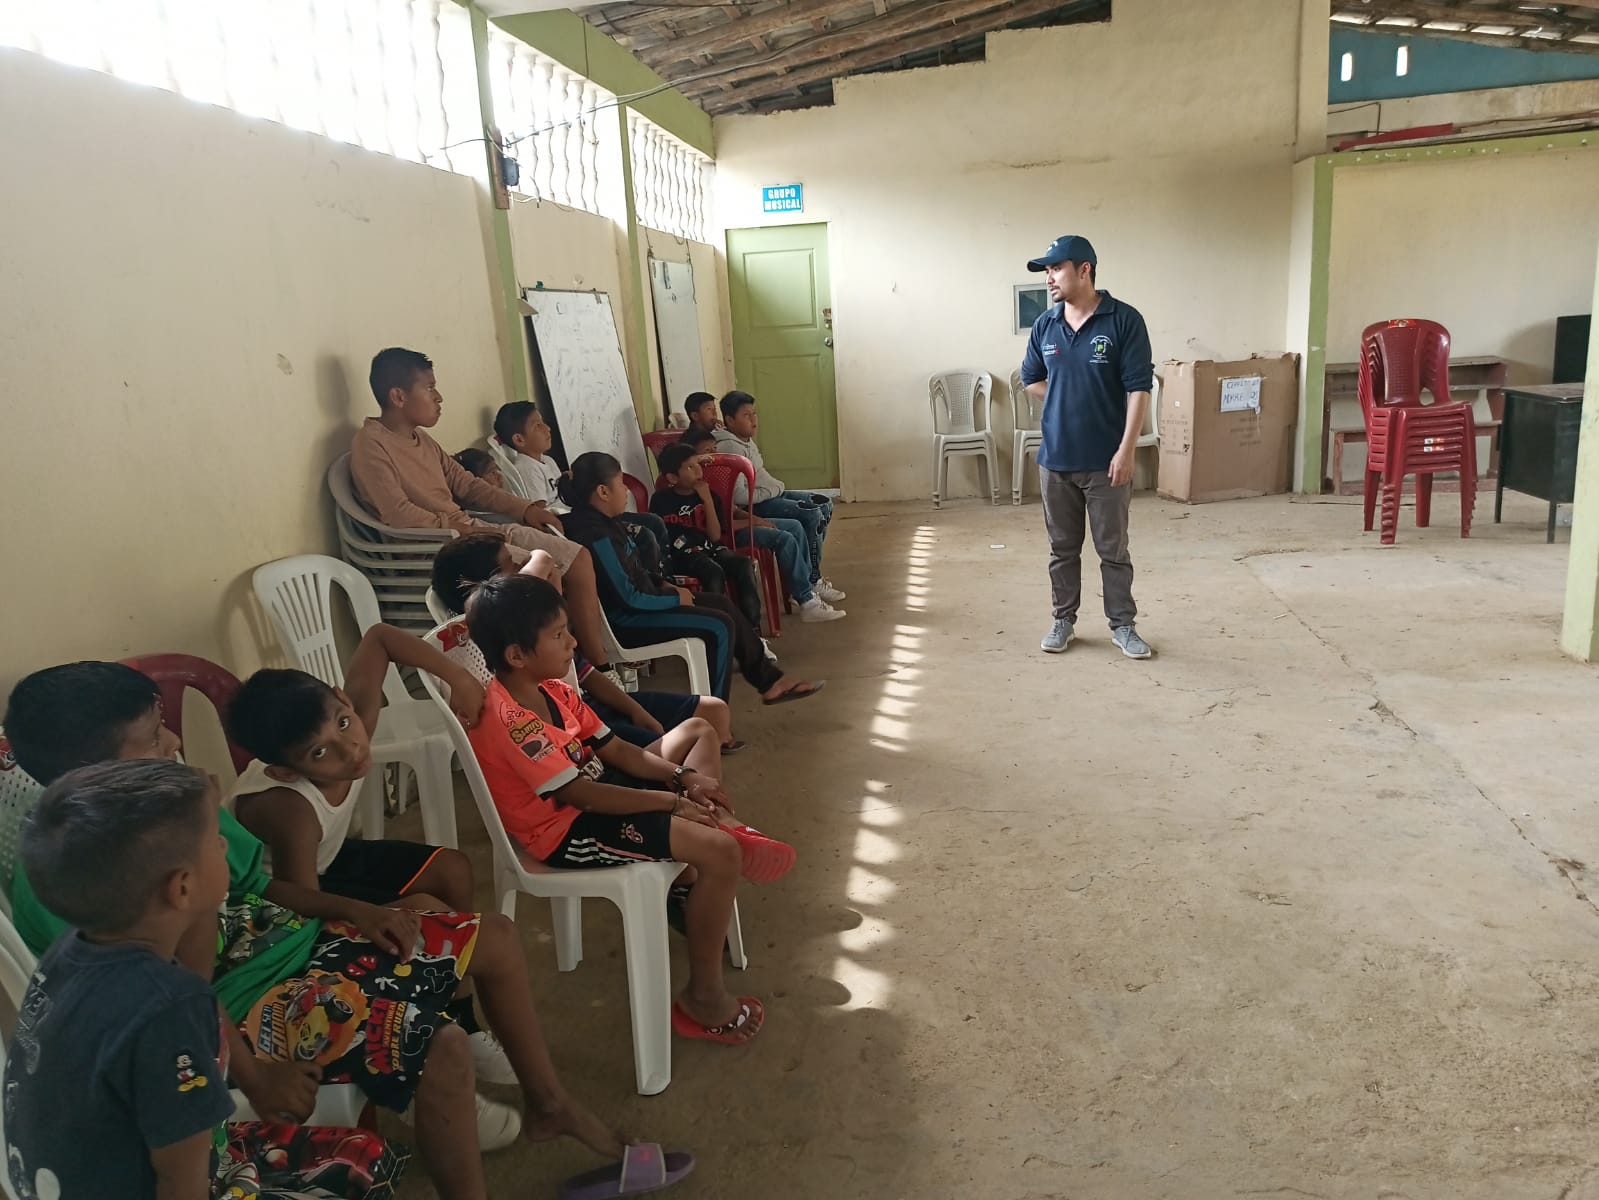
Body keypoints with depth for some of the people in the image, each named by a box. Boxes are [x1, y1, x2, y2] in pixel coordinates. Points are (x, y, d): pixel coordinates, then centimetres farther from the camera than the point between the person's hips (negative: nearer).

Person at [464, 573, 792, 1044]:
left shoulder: (553, 691, 2)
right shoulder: (507, 718, -27)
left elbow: (615, 749, 6)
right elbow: (578, 794, -28)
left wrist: (683, 778, -7)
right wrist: (671, 803, -22)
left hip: (595, 791, 10)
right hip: (567, 832, -10)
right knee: (720, 853, -23)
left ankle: (723, 825, 3)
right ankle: (703, 996, -8)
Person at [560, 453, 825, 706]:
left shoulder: (604, 522, 8)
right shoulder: (597, 535, -24)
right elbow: (629, 597, -25)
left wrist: (663, 584, 5)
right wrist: (676, 598, -12)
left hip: (639, 601, 10)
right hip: (625, 618, -10)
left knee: (724, 605, 10)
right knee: (719, 626, -15)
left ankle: (769, 680, 15)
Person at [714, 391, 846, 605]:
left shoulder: (746, 441, 13)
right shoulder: (729, 447, -19)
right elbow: (739, 495, -26)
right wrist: (770, 491, -15)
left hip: (773, 495, 11)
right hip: (756, 506, -11)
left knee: (824, 504, 7)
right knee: (811, 514, -23)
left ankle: (811, 569, 11)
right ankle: (812, 581, -13)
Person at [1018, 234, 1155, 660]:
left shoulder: (1124, 320, -9)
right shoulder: (1045, 325, 4)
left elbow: (1138, 388, -11)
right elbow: (1031, 381, 18)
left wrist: (1126, 450, -17)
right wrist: (1069, 401, 4)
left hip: (1105, 461, -4)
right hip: (1055, 459, 4)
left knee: (1113, 549, 7)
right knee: (1062, 548, 13)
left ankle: (1123, 625, 21)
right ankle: (1064, 620, 26)